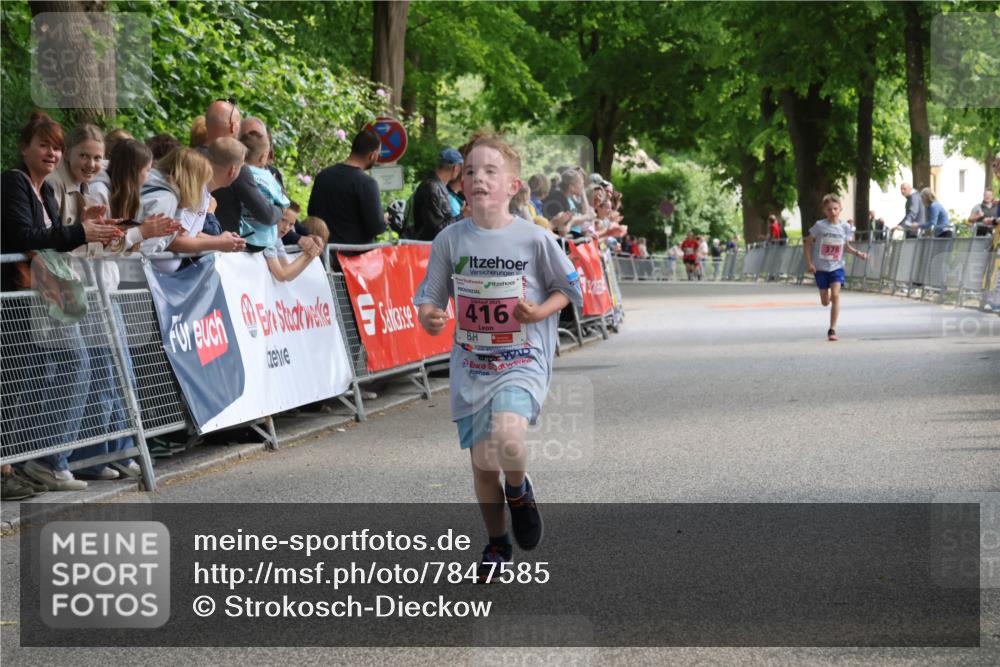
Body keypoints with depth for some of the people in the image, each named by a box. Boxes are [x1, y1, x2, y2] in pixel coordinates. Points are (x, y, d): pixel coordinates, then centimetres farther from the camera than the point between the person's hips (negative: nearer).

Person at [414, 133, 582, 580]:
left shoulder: (534, 239, -7)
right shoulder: (451, 240, -1)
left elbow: (570, 288, 5)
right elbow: (429, 296, 5)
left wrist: (539, 313, -13)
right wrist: (428, 316, -17)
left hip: (522, 359, -3)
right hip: (471, 363, 3)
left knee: (507, 436, -28)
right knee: (482, 462, 6)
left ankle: (518, 491, 7)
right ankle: (497, 544, 29)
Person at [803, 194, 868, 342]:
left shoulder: (845, 227, -4)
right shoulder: (819, 226, -11)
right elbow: (808, 243, -1)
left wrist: (857, 253, -6)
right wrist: (809, 262, -8)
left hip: (837, 267, 0)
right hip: (820, 268, 0)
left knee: (835, 295, -18)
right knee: (825, 302, 8)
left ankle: (832, 329, -12)